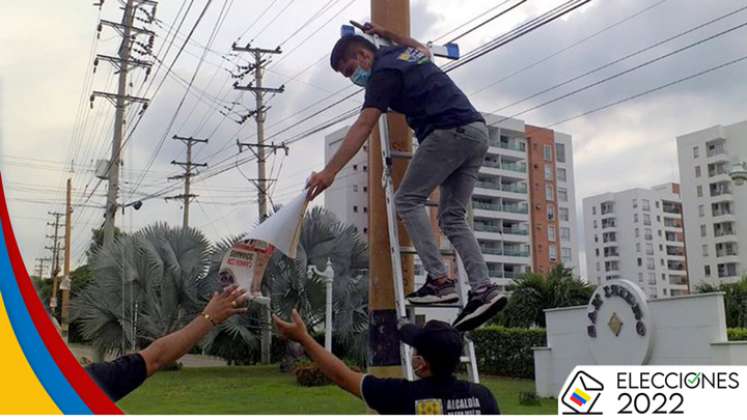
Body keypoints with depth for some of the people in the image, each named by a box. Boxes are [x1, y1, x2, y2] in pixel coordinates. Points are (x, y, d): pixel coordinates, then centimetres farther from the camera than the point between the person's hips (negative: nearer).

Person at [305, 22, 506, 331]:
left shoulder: (384, 72, -6)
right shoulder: (405, 52, 21)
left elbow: (363, 126, -18)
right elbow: (422, 49, 48)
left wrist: (329, 171, -24)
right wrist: (387, 34, 45)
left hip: (450, 132, -9)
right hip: (477, 132, 9)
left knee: (408, 200, -2)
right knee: (452, 217, 7)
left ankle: (439, 281, -11)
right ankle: (484, 290, -5)